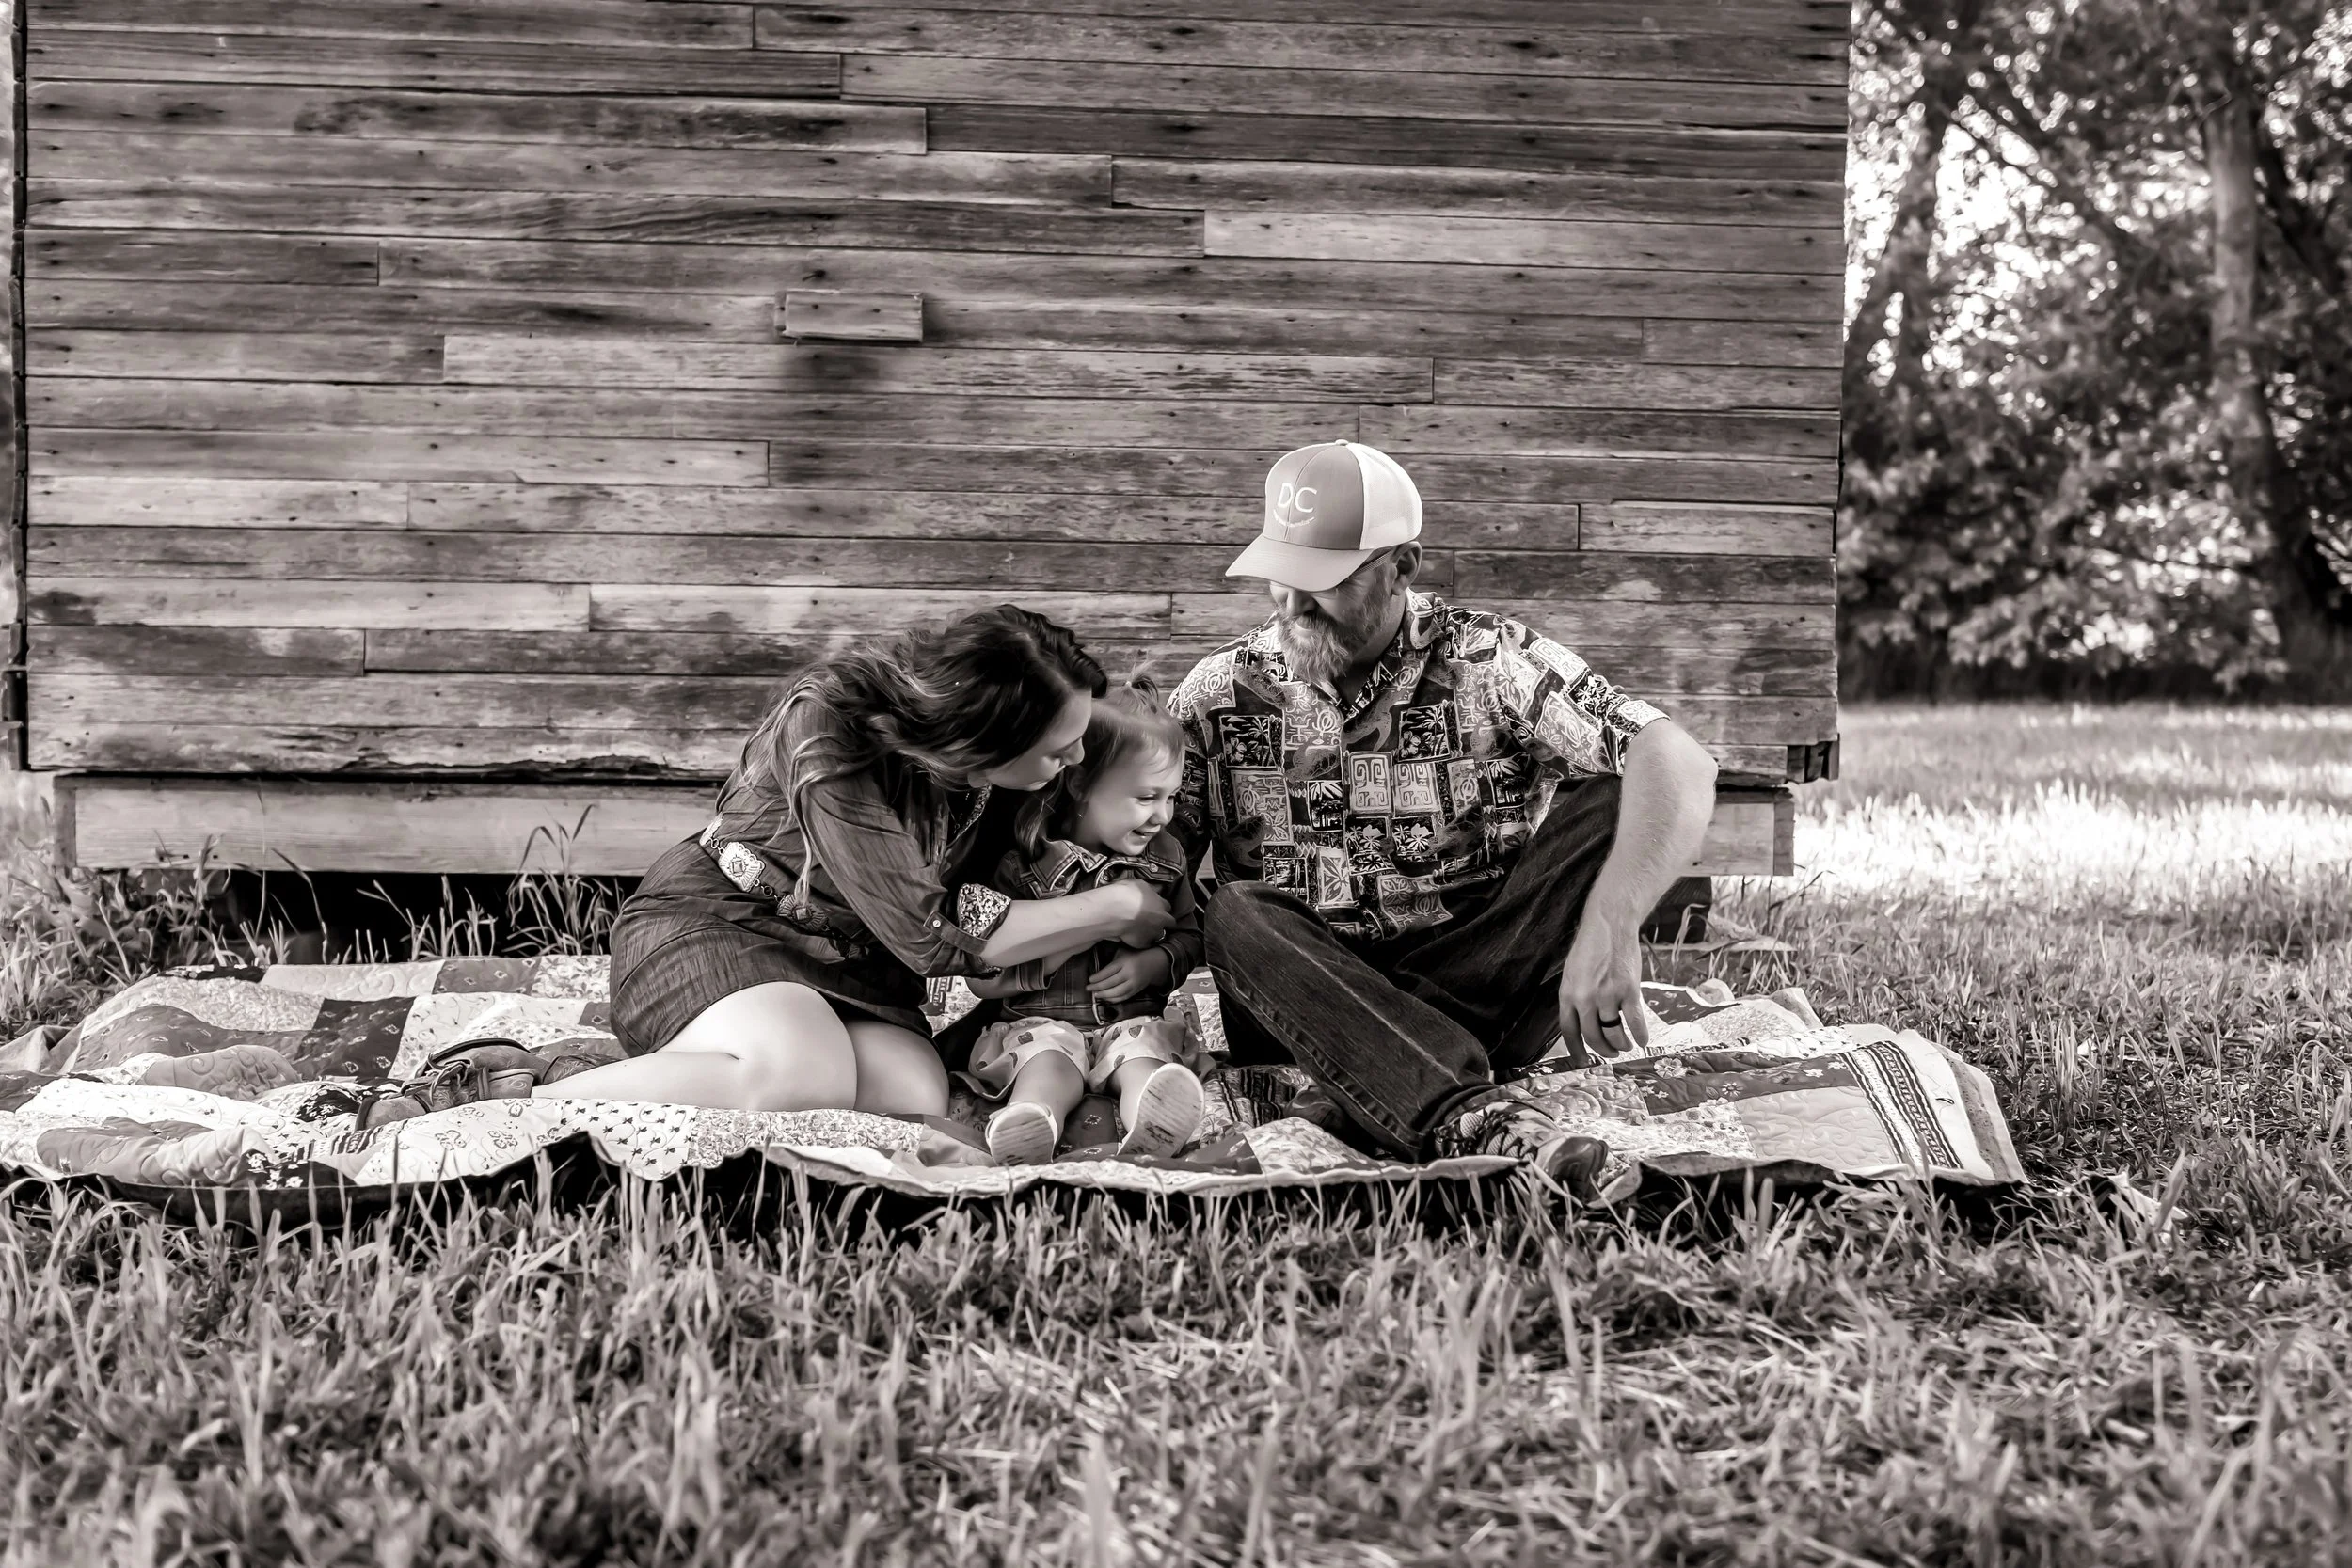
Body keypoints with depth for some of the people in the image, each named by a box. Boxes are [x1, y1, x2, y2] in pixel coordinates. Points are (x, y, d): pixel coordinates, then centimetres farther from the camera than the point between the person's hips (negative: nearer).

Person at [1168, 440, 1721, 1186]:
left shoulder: (1491, 661, -5)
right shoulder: (1217, 695, 4)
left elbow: (1678, 767, -18)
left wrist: (1608, 927, -35)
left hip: (1479, 992, -1)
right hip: (1309, 1007, 1)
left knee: (1609, 804, -19)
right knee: (1235, 915, -31)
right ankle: (1469, 1119, -50)